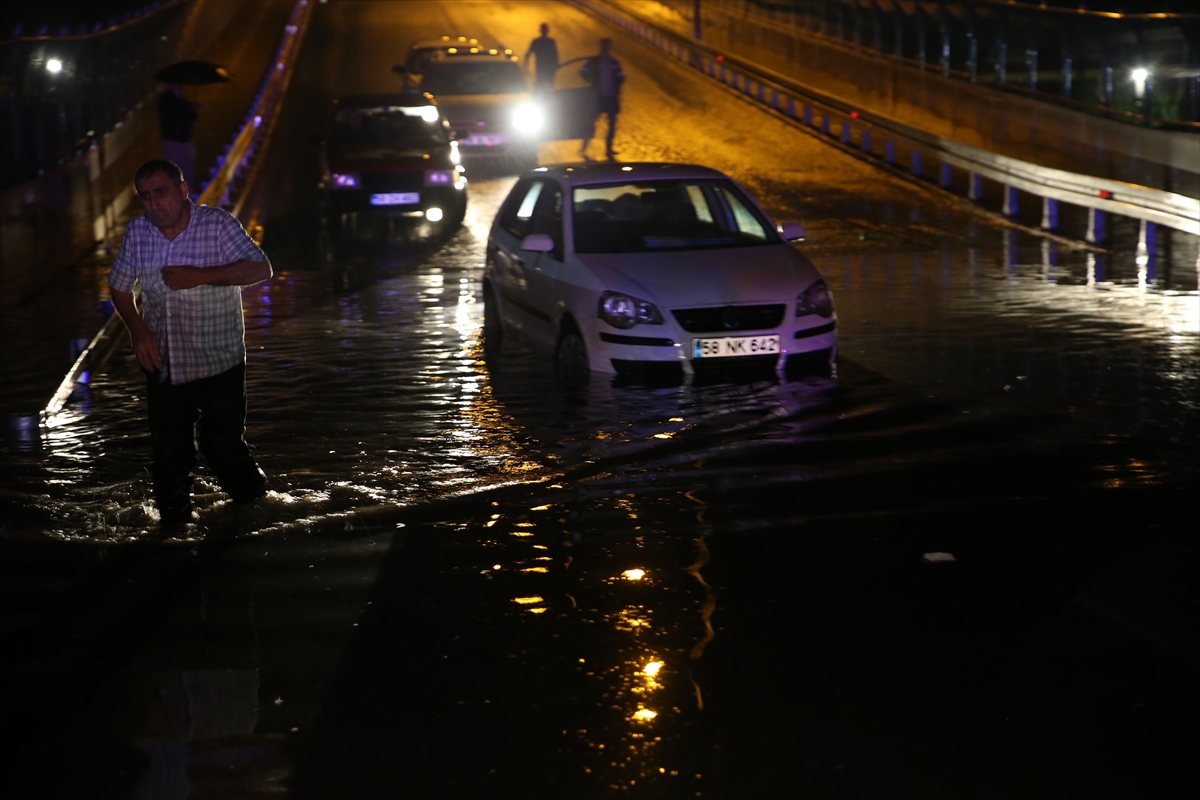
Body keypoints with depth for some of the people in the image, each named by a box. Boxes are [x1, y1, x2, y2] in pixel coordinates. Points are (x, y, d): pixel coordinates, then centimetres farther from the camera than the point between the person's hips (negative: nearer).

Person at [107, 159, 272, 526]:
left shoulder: (218, 224, -13)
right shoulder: (137, 233, -1)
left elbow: (261, 269, -17)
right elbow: (119, 286, 12)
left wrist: (201, 275, -26)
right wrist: (137, 328, -6)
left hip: (219, 363, -4)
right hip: (163, 365, 4)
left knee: (223, 444, 3)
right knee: (169, 451, 11)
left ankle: (252, 503, 30)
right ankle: (174, 522, 29)